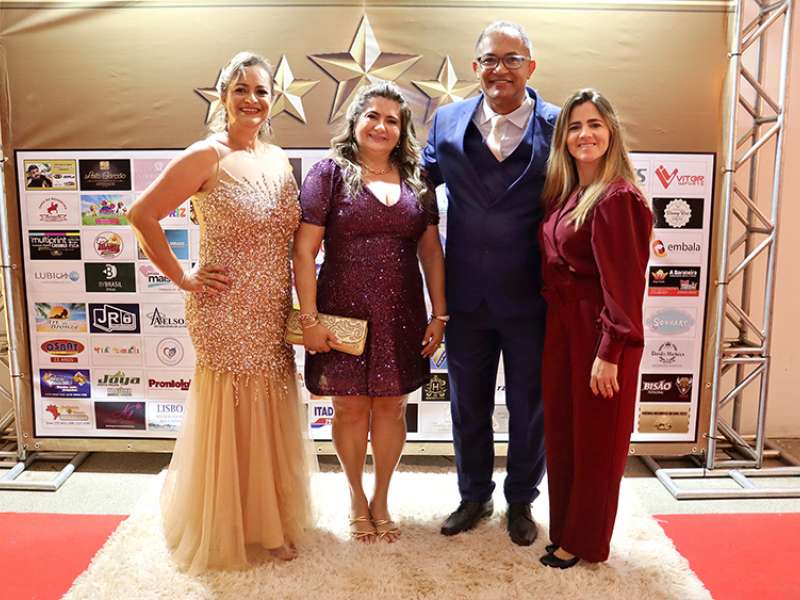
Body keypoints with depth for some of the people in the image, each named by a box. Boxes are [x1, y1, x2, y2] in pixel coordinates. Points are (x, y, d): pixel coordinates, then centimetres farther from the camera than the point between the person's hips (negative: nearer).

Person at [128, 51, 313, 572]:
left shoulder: (278, 159, 9)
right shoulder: (207, 157, -11)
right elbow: (142, 215, -12)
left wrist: (297, 304, 8)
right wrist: (183, 278, -10)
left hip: (273, 314, 6)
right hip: (226, 314, -6)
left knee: (271, 418, 15)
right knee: (230, 418, 6)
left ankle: (269, 518, 35)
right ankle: (225, 529, 28)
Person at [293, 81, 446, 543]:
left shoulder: (415, 180, 8)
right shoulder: (330, 174, -3)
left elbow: (431, 251, 8)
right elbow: (304, 251, -7)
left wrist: (439, 315, 3)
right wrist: (309, 319, -12)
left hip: (401, 315, 3)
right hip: (344, 314, -3)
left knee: (391, 405, 12)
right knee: (351, 407, 9)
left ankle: (382, 499, 33)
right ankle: (357, 498, 33)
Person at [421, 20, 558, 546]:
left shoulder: (558, 127, -7)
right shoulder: (447, 121, 2)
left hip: (531, 299, -2)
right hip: (467, 298, 3)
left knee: (528, 408, 14)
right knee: (468, 405, 17)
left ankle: (521, 501, 38)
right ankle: (474, 497, 40)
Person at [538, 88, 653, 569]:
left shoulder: (617, 199, -16)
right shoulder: (565, 194, 9)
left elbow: (623, 283, -19)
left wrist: (609, 353, -20)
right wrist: (555, 324, 5)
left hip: (599, 333, -8)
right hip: (562, 327, 8)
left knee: (594, 438, 8)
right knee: (561, 431, 17)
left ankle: (584, 541, 27)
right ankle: (564, 529, 35)